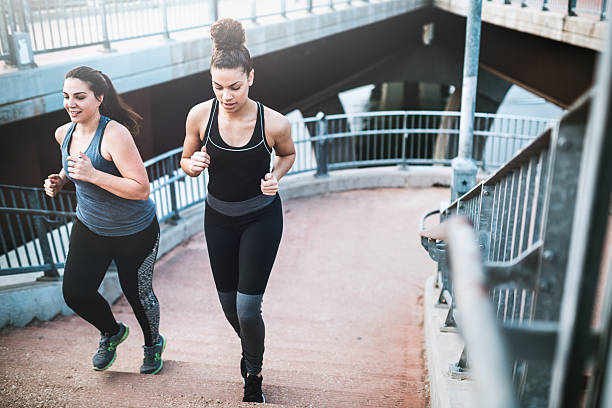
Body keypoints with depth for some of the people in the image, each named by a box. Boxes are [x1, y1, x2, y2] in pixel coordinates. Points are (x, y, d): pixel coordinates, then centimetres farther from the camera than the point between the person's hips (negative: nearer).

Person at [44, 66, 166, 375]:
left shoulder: (115, 134, -25)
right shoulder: (64, 134, -3)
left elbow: (141, 189, -29)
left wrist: (92, 175, -34)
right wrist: (60, 180, -1)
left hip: (135, 233, -6)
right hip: (89, 227, 6)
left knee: (136, 293, 8)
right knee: (75, 293, 0)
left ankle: (153, 344, 40)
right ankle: (111, 332, 33)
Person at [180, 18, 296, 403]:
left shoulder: (275, 123, -21)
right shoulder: (200, 115, -16)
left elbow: (288, 154, 2)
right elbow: (186, 162, 1)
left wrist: (275, 177, -18)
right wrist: (194, 164, -23)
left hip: (262, 218, -3)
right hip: (219, 217, 3)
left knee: (248, 308, -5)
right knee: (229, 303, 15)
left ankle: (254, 374, 26)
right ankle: (249, 348, 50)